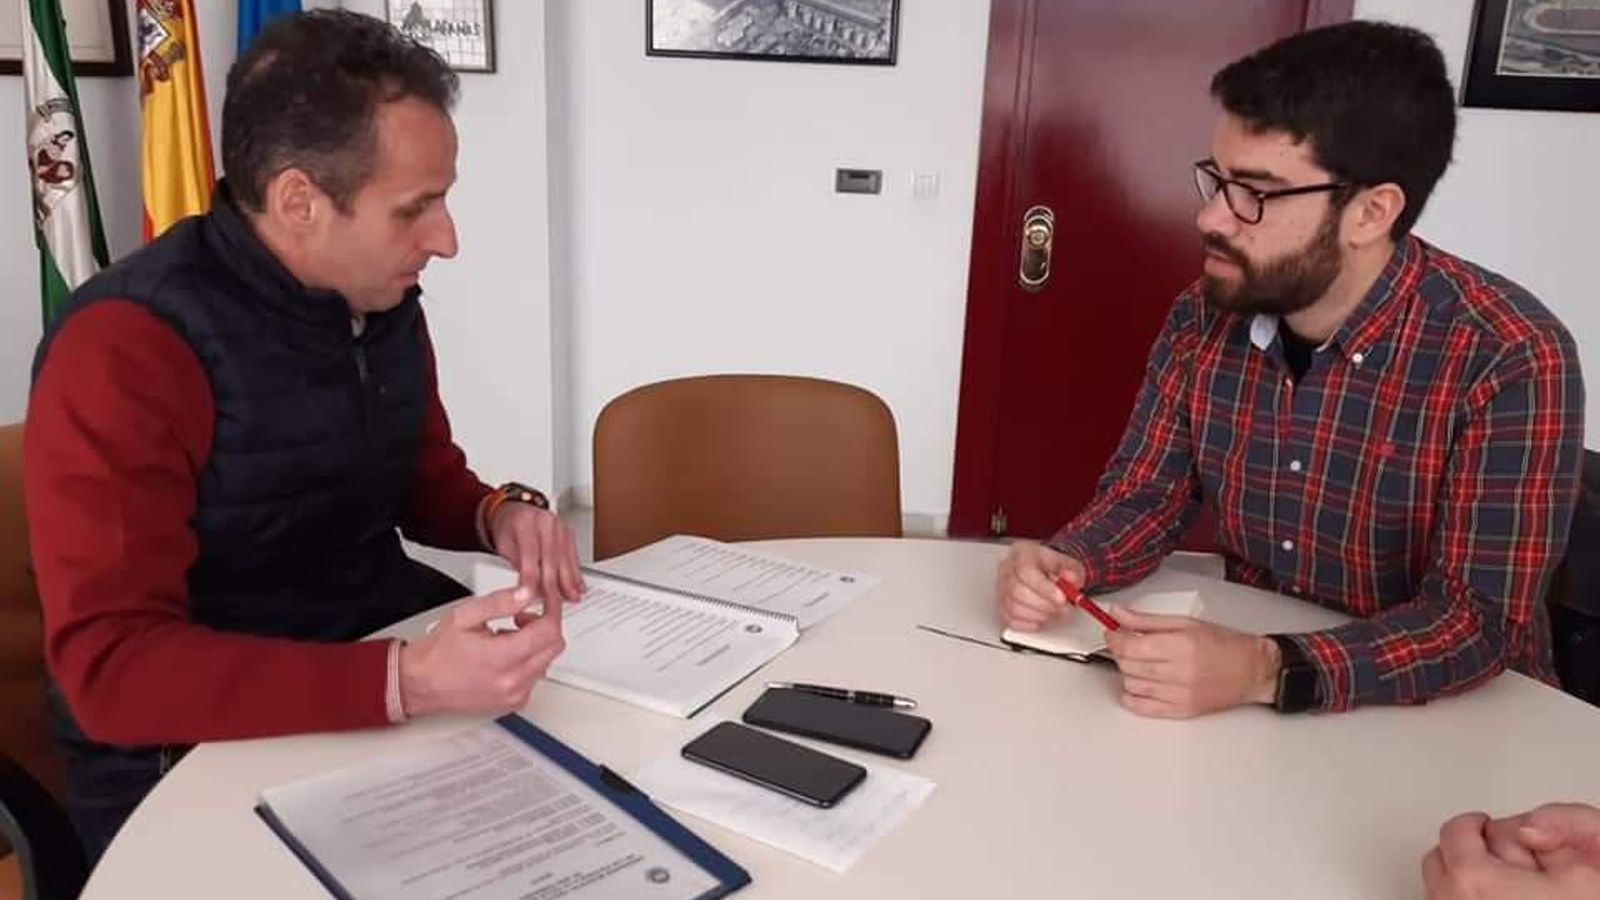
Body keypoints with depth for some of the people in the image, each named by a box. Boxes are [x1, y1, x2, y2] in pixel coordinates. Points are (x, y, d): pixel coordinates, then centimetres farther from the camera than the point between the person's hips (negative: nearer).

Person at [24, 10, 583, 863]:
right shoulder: (127, 348, -21)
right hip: (197, 758, -6)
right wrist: (406, 685, -37)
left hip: (392, 658, 7)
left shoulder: (384, 302, 0)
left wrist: (500, 514, -9)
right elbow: (110, 665, -25)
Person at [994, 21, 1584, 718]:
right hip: (1242, 662, 3)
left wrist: (1267, 672, -36)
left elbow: (1480, 619, -21)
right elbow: (1143, 497, 1)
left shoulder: (1510, 360, -20)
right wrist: (1063, 564, -20)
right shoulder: (1204, 318, -7)